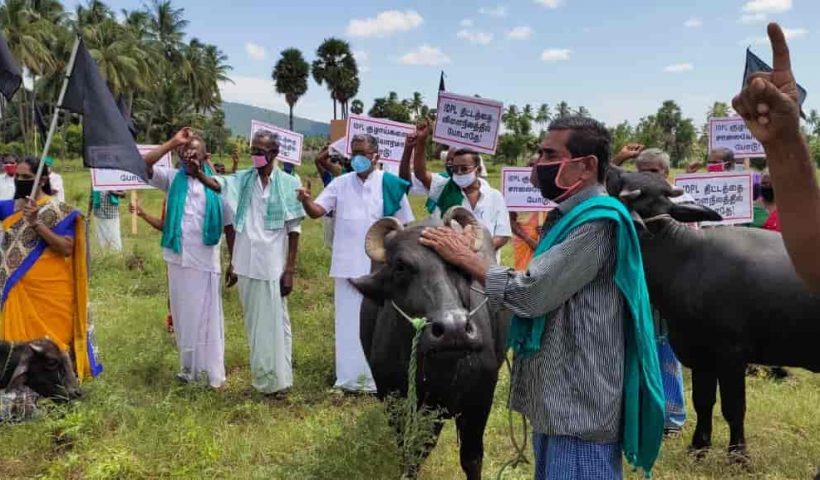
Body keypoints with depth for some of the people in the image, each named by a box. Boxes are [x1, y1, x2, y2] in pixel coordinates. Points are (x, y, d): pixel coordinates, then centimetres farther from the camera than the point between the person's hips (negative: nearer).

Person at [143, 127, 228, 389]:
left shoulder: (216, 183, -2)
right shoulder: (173, 178, 4)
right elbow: (143, 164, -8)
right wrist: (172, 143, -11)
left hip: (205, 260, -2)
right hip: (178, 259, 3)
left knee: (206, 316, 4)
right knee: (184, 316, 13)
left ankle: (212, 372, 12)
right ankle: (189, 368, 26)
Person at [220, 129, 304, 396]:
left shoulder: (288, 183, -3)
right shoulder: (240, 181, 4)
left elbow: (293, 230, -3)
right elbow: (230, 223, 8)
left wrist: (290, 270, -6)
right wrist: (232, 262, 5)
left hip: (273, 266, -3)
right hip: (245, 265, 3)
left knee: (275, 323, 3)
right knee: (253, 323, 11)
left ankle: (277, 379, 13)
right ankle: (261, 376, 23)